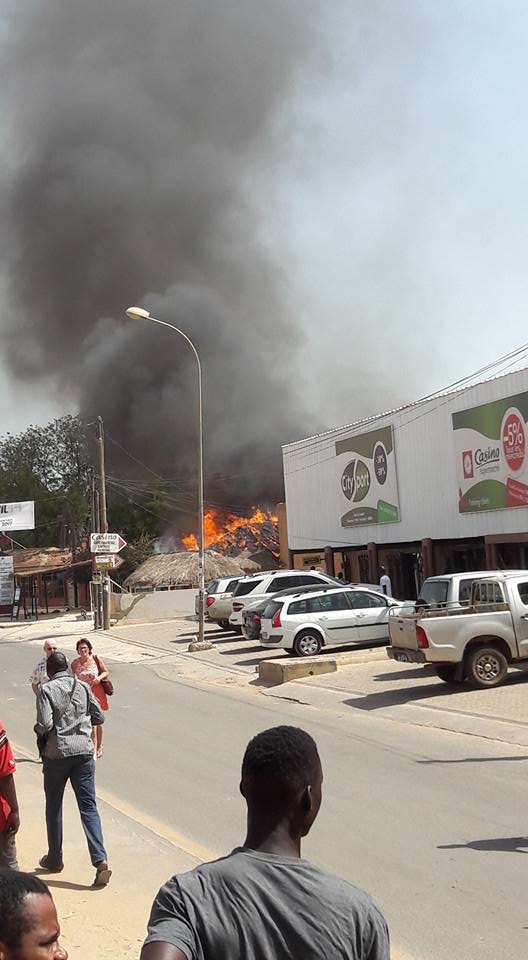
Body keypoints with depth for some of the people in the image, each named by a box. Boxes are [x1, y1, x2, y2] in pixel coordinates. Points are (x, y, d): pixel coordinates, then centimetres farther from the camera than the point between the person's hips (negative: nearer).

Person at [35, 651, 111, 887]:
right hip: (84, 751, 3)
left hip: (57, 754, -3)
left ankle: (55, 859, 27)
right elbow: (99, 717, 7)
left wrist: (37, 729, 5)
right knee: (88, 807, 1)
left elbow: (45, 725, -16)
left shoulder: (46, 689, -7)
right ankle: (100, 860, -11)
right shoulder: (82, 686, 4)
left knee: (54, 807, 16)